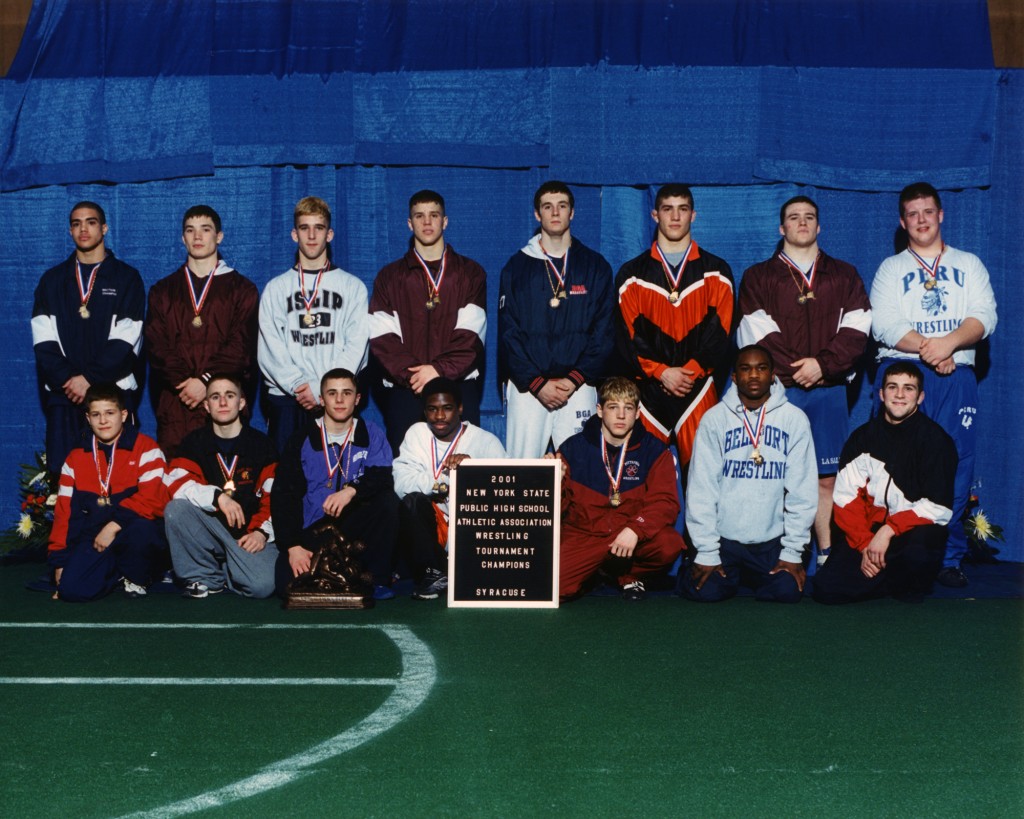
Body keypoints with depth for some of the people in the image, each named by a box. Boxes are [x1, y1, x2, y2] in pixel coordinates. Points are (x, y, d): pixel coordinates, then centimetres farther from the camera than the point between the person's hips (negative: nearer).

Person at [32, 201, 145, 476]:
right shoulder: (52, 280, 16)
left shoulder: (127, 278, 7)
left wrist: (89, 379, -12)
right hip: (63, 393, 2)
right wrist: (67, 379, -9)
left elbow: (124, 341, -2)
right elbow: (43, 340, 6)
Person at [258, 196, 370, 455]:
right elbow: (269, 349, 4)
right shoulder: (276, 288, 15)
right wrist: (298, 384, -11)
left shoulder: (353, 287, 11)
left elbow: (356, 347, 1)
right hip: (286, 397, 1)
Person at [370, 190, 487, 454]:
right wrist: (410, 373, -12)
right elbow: (381, 337, 3)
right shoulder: (390, 277, 15)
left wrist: (439, 369, -13)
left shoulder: (470, 273, 13)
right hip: (404, 389, 1)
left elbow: (471, 333, 1)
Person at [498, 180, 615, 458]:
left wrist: (575, 379, -8)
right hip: (526, 387, 0)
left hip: (578, 387, 0)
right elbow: (508, 333, 3)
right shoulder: (517, 267, 9)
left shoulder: (595, 266, 10)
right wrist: (536, 383, -8)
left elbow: (603, 332, 4)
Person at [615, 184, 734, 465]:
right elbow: (629, 335, 2)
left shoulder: (716, 271, 11)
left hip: (698, 389, 0)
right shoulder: (631, 274, 11)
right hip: (648, 388, 0)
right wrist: (661, 372, -11)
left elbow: (719, 331, 3)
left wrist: (692, 371, -10)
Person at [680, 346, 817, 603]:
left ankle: (755, 578, 17)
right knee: (706, 592, -19)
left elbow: (802, 491, -1)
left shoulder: (794, 419, -2)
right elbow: (701, 489, -4)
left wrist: (793, 551, -4)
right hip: (723, 536, -1)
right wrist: (706, 552, -8)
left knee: (788, 592, -18)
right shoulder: (715, 418, -3)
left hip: (773, 539, 1)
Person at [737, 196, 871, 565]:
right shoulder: (758, 278, 11)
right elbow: (757, 334, -1)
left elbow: (857, 328, 5)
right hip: (777, 391, -2)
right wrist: (796, 371, -9)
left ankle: (828, 554, 3)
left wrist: (823, 364, -10)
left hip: (830, 389, 2)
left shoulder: (844, 276, 17)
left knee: (827, 478, 0)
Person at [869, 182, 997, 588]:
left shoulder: (968, 265, 17)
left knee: (956, 465, -5)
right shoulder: (891, 269, 14)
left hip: (957, 375, 1)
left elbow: (985, 317, 3)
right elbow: (884, 325, -1)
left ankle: (948, 558, 1)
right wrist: (927, 349, -13)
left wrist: (949, 342, -15)